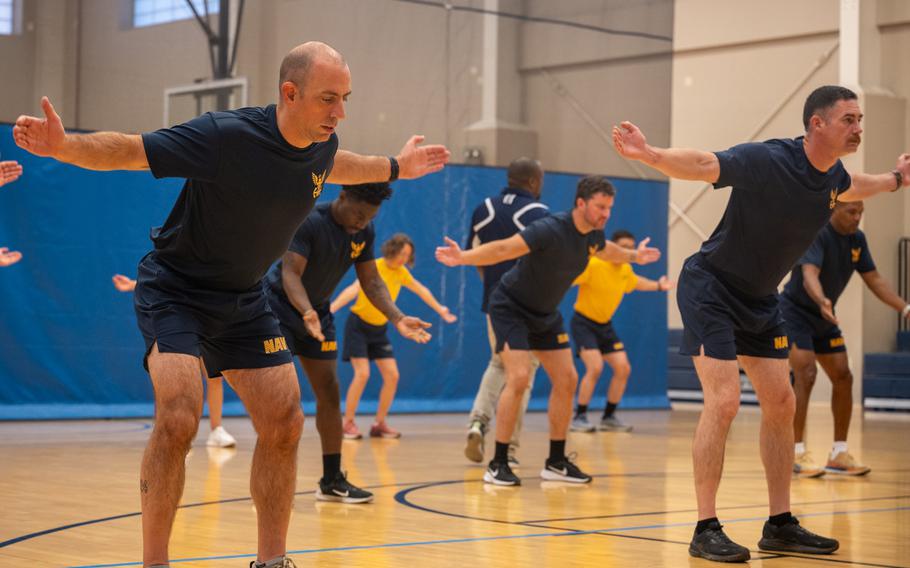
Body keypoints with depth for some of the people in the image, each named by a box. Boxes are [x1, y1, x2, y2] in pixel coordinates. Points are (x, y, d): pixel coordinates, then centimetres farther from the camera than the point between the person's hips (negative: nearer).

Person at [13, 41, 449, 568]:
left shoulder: (323, 144, -7)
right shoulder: (226, 135, -28)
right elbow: (128, 150, -26)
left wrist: (396, 167, 31)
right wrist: (63, 144, -44)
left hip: (244, 298, 7)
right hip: (174, 291, -7)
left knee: (285, 424, 0)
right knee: (179, 417, -24)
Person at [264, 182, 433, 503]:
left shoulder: (364, 232, -6)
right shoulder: (308, 222, -26)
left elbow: (371, 281, -1)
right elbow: (290, 272, -34)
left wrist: (397, 318, -16)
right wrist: (307, 312, -51)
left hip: (318, 313, 7)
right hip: (280, 308, -7)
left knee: (329, 393, 6)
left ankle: (332, 480, 14)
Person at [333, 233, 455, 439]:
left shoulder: (401, 272, 0)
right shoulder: (375, 267, -20)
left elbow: (421, 291, 18)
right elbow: (354, 289, -35)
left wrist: (440, 310, 29)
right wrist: (332, 308, -49)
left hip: (379, 329, 6)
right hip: (358, 326, -6)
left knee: (392, 375, -2)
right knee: (362, 373, -18)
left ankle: (379, 424, 10)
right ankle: (348, 424, -8)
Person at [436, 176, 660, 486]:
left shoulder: (594, 234, -5)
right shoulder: (551, 229, -30)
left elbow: (606, 251, 22)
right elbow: (504, 248, -38)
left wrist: (634, 256, 34)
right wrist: (463, 257, -51)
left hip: (545, 314, 8)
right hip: (511, 307, -8)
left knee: (567, 379, 4)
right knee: (519, 378, -21)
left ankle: (556, 463, 15)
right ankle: (497, 464, -11)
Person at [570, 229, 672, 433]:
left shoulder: (626, 269, 2)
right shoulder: (594, 265, -23)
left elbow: (635, 281, 26)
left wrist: (658, 286, 29)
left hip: (605, 325, 8)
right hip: (583, 323, -8)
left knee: (623, 368, 2)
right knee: (595, 367, -22)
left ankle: (609, 417, 16)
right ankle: (579, 418, -11)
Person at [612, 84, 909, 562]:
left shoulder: (834, 176, -1)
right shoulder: (767, 161, -26)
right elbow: (700, 165, -38)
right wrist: (650, 155, -56)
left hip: (760, 298, 8)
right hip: (711, 287, -8)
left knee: (780, 404, 7)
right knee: (724, 401, -17)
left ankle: (780, 525, 18)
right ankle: (705, 531, -10)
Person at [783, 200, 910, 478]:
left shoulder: (857, 239, -1)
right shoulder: (816, 234, -24)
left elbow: (874, 280, 4)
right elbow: (809, 274, -39)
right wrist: (822, 301, -59)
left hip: (824, 319, 8)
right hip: (795, 312, -8)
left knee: (843, 377, 4)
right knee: (806, 374, -20)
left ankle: (839, 453, 12)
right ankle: (797, 453, -14)